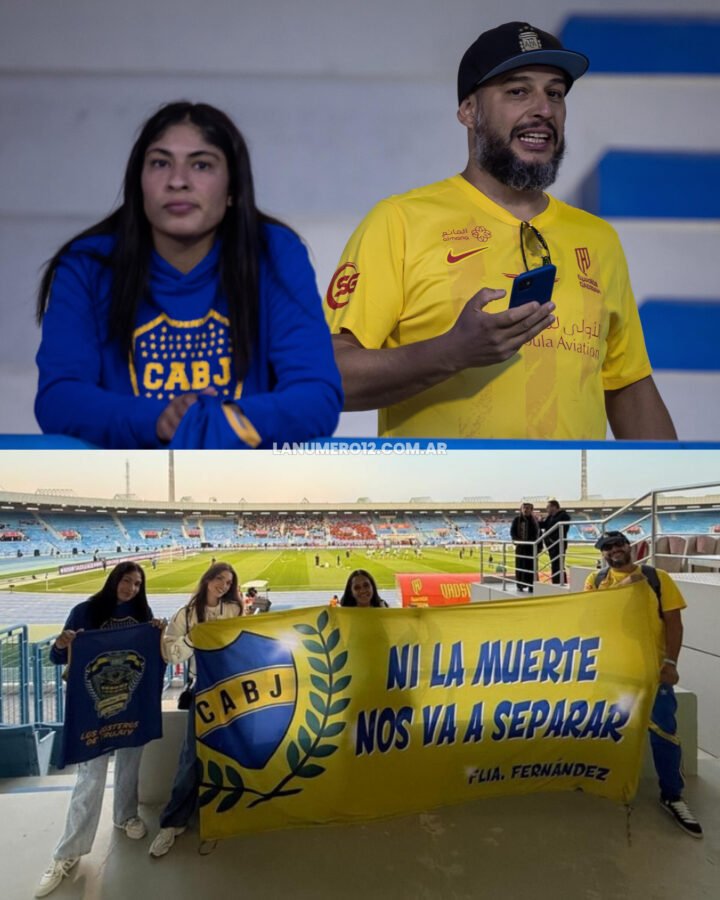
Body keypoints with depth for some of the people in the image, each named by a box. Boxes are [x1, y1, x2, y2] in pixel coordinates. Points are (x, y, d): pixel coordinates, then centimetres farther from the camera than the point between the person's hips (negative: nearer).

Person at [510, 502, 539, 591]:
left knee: (531, 566, 0)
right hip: (520, 546, 0)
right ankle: (520, 585, 11)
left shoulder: (534, 520, 3)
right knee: (520, 566, 3)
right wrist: (517, 540, -10)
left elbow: (537, 532, 1)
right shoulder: (517, 519, 2)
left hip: (531, 546, 0)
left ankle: (531, 586, 6)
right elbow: (512, 532, 1)